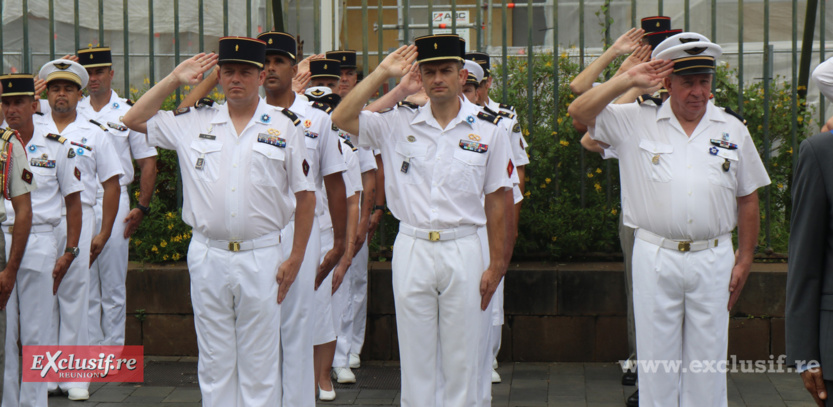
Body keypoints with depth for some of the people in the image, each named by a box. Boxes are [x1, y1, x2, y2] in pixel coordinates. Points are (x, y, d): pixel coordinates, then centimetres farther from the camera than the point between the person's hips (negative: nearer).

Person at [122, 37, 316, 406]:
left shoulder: (284, 126, 2)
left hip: (262, 258, -2)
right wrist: (174, 79, 9)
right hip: (207, 256, 2)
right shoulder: (194, 122, 8)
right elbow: (134, 120, 14)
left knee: (259, 364, 4)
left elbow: (305, 196, 4)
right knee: (214, 362, 9)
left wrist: (296, 258, -1)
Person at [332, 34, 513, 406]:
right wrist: (382, 73, -4)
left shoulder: (487, 130, 2)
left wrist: (496, 264, 1)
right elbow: (341, 119, -5)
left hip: (463, 249, -1)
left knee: (462, 357, 6)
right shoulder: (399, 124, 4)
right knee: (414, 355, 7)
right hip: (412, 248, 1)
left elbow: (496, 200, 4)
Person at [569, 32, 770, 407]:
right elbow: (579, 111, -5)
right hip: (655, 258, -1)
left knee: (707, 360, 6)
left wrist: (744, 259, 8)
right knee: (656, 357, 5)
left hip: (713, 260, 1)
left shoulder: (732, 130, 8)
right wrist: (629, 80, -9)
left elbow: (748, 199, 12)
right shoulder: (636, 123, 3)